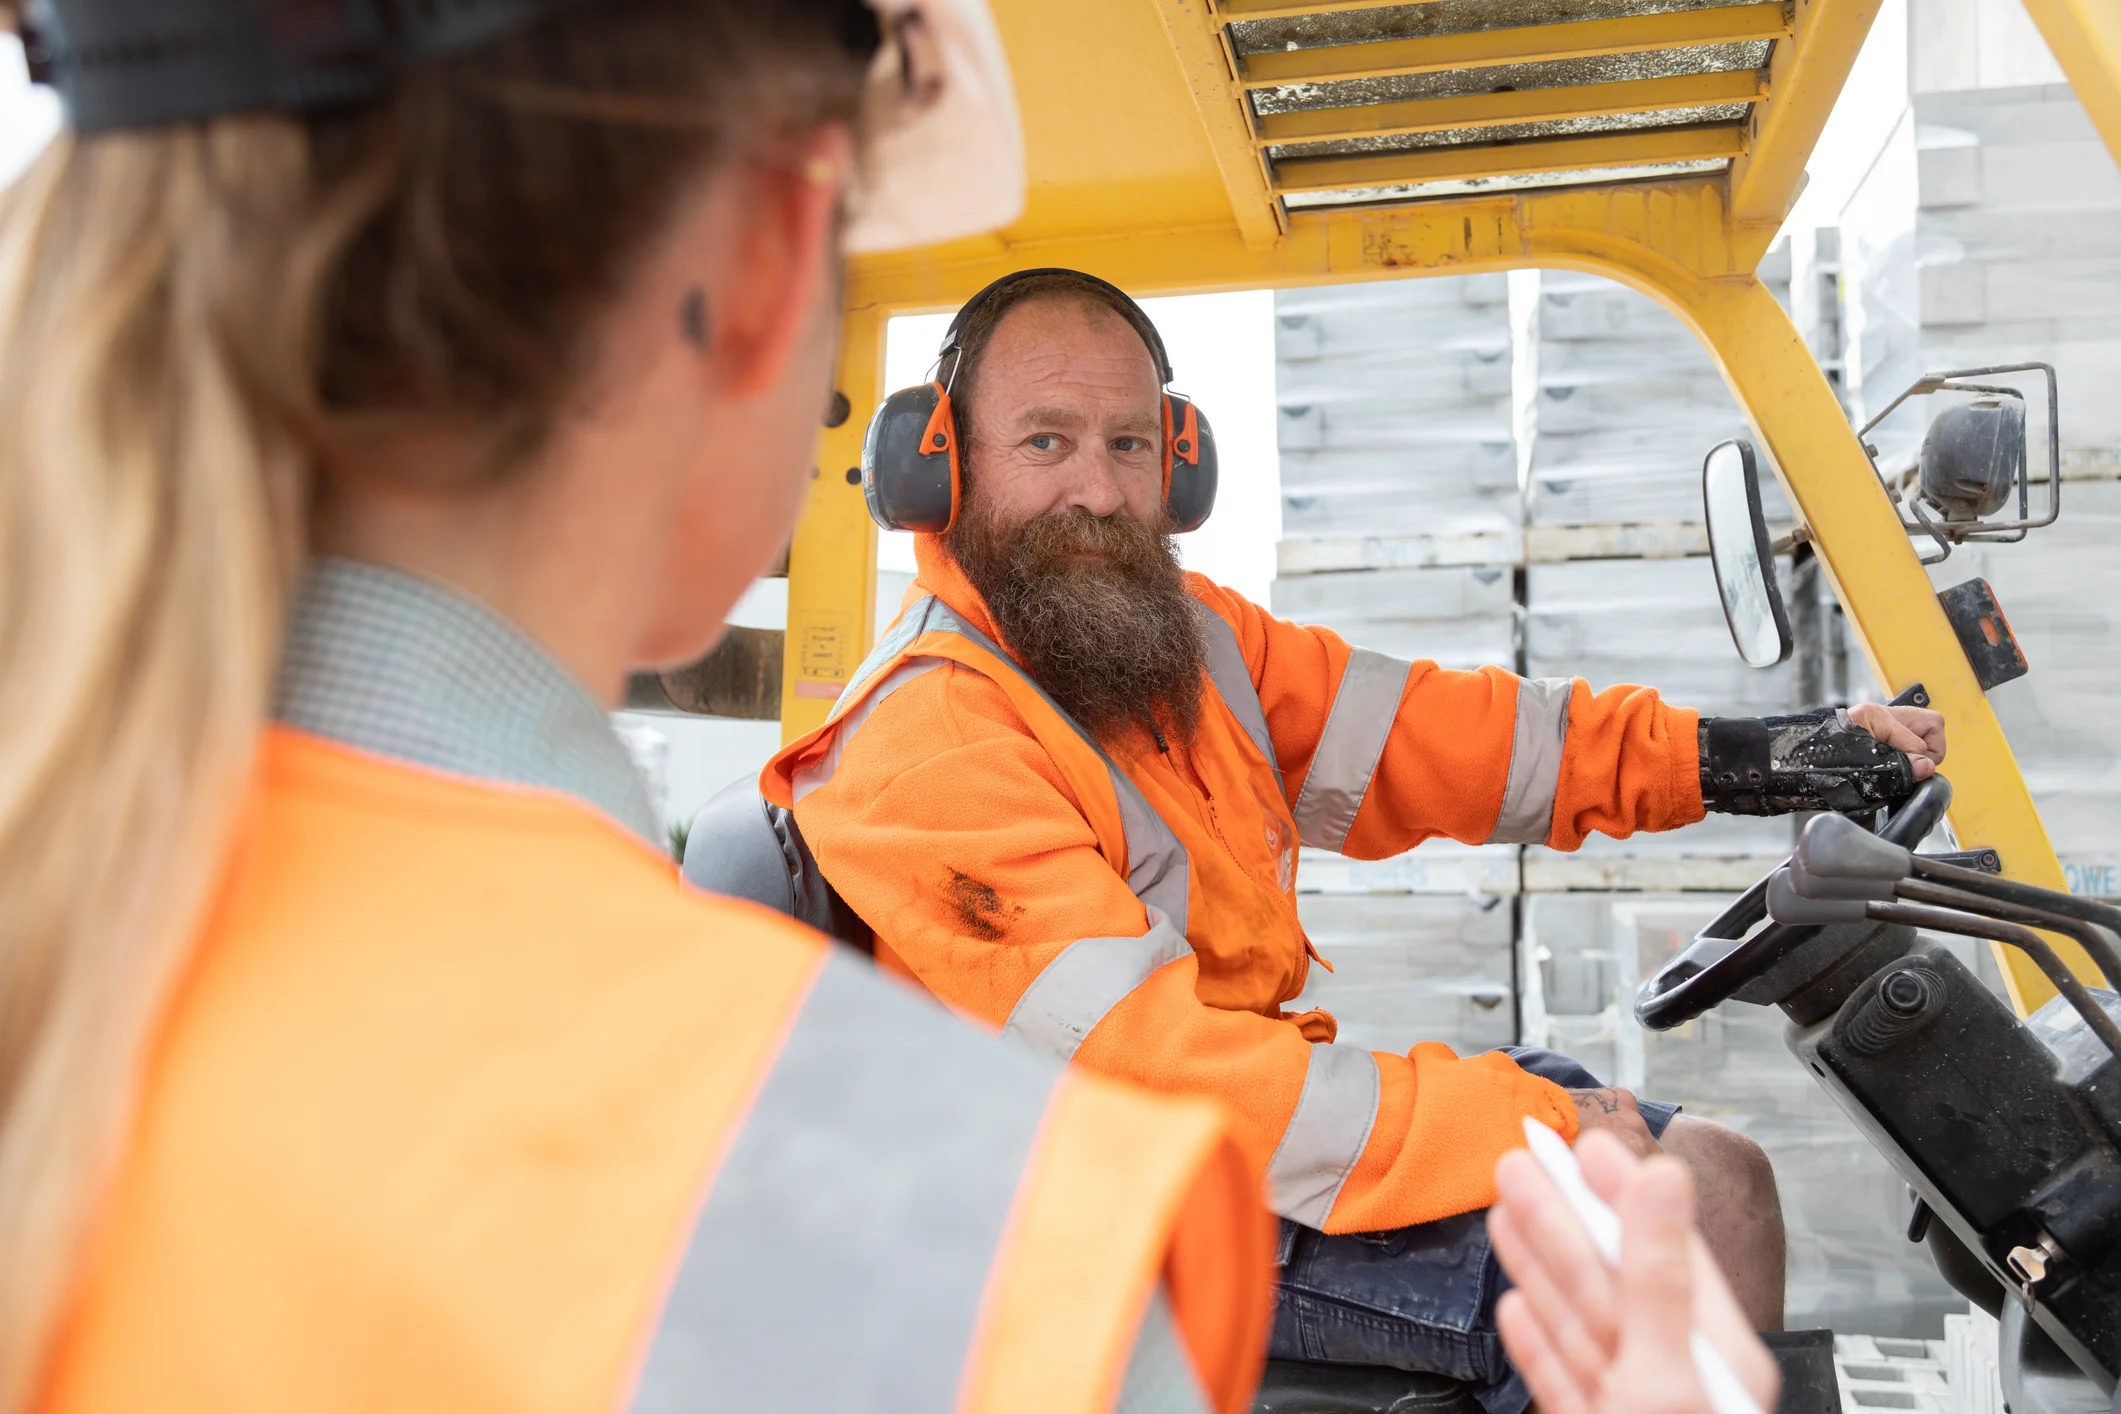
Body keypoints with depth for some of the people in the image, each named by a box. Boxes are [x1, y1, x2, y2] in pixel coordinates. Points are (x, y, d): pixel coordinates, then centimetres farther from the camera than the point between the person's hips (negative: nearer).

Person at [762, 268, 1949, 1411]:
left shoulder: (1173, 630, 5)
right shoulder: (928, 748, -22)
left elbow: (1414, 736, 3)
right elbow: (1147, 1068, -28)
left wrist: (1736, 758, -3)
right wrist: (1533, 1134, -25)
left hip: (1262, 1098, 8)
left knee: (1719, 1180, 7)